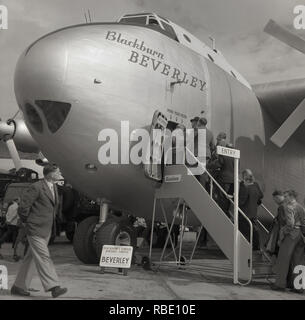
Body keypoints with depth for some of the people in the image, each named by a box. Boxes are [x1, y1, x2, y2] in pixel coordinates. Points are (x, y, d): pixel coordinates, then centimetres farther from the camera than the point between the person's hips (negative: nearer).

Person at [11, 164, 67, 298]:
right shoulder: (36, 188, -16)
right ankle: (53, 287, -11)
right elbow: (23, 206, -15)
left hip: (47, 230, 9)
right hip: (36, 229, -8)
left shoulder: (54, 187, 11)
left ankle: (19, 286, 23)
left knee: (31, 258, 13)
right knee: (43, 257, -10)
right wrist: (27, 221, -4)